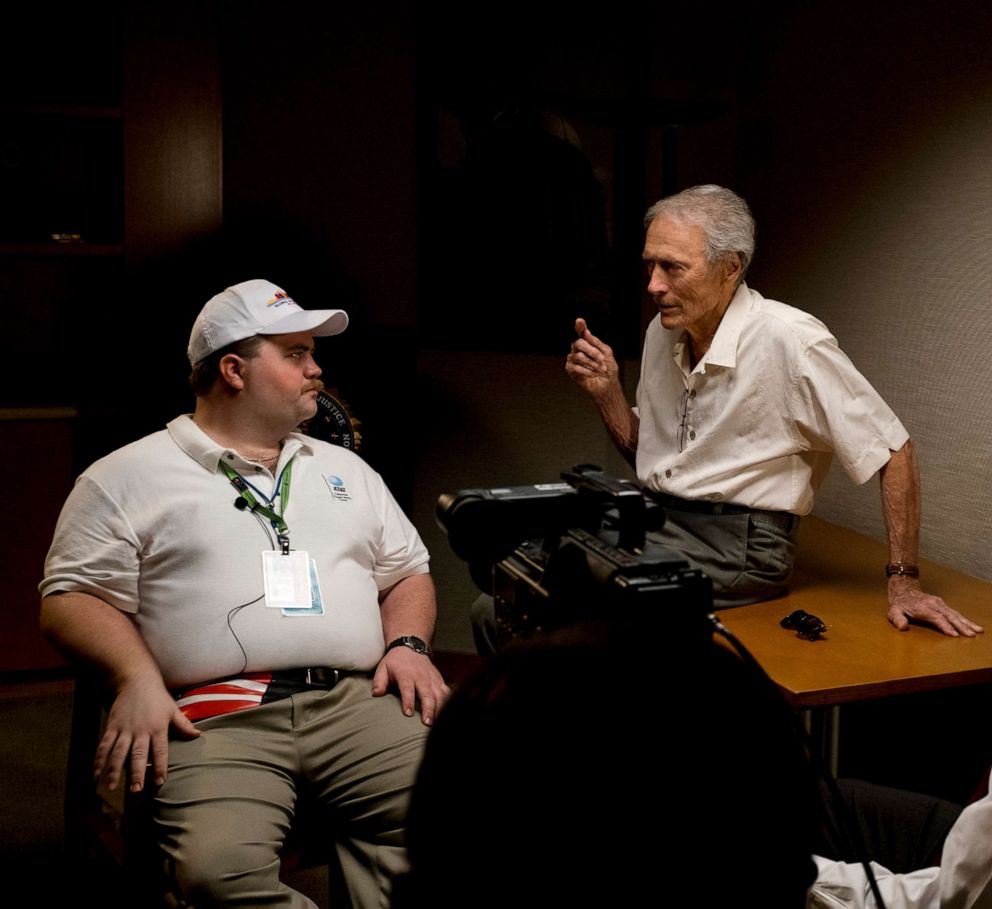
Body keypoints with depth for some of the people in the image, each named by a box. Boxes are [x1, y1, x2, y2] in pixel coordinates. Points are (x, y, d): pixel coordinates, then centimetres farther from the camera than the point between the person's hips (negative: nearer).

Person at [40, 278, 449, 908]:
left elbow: (408, 572, 28)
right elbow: (70, 596, 6)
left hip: (359, 702, 4)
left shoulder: (345, 469, 25)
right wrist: (137, 677, -11)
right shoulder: (127, 477, 11)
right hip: (216, 717, -3)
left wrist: (408, 644, 7)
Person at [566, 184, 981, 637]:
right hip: (655, 517, 7)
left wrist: (903, 583, -13)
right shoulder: (662, 333, 7)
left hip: (736, 542, -6)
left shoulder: (791, 339, -16)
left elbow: (893, 453, -11)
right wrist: (606, 392, 0)